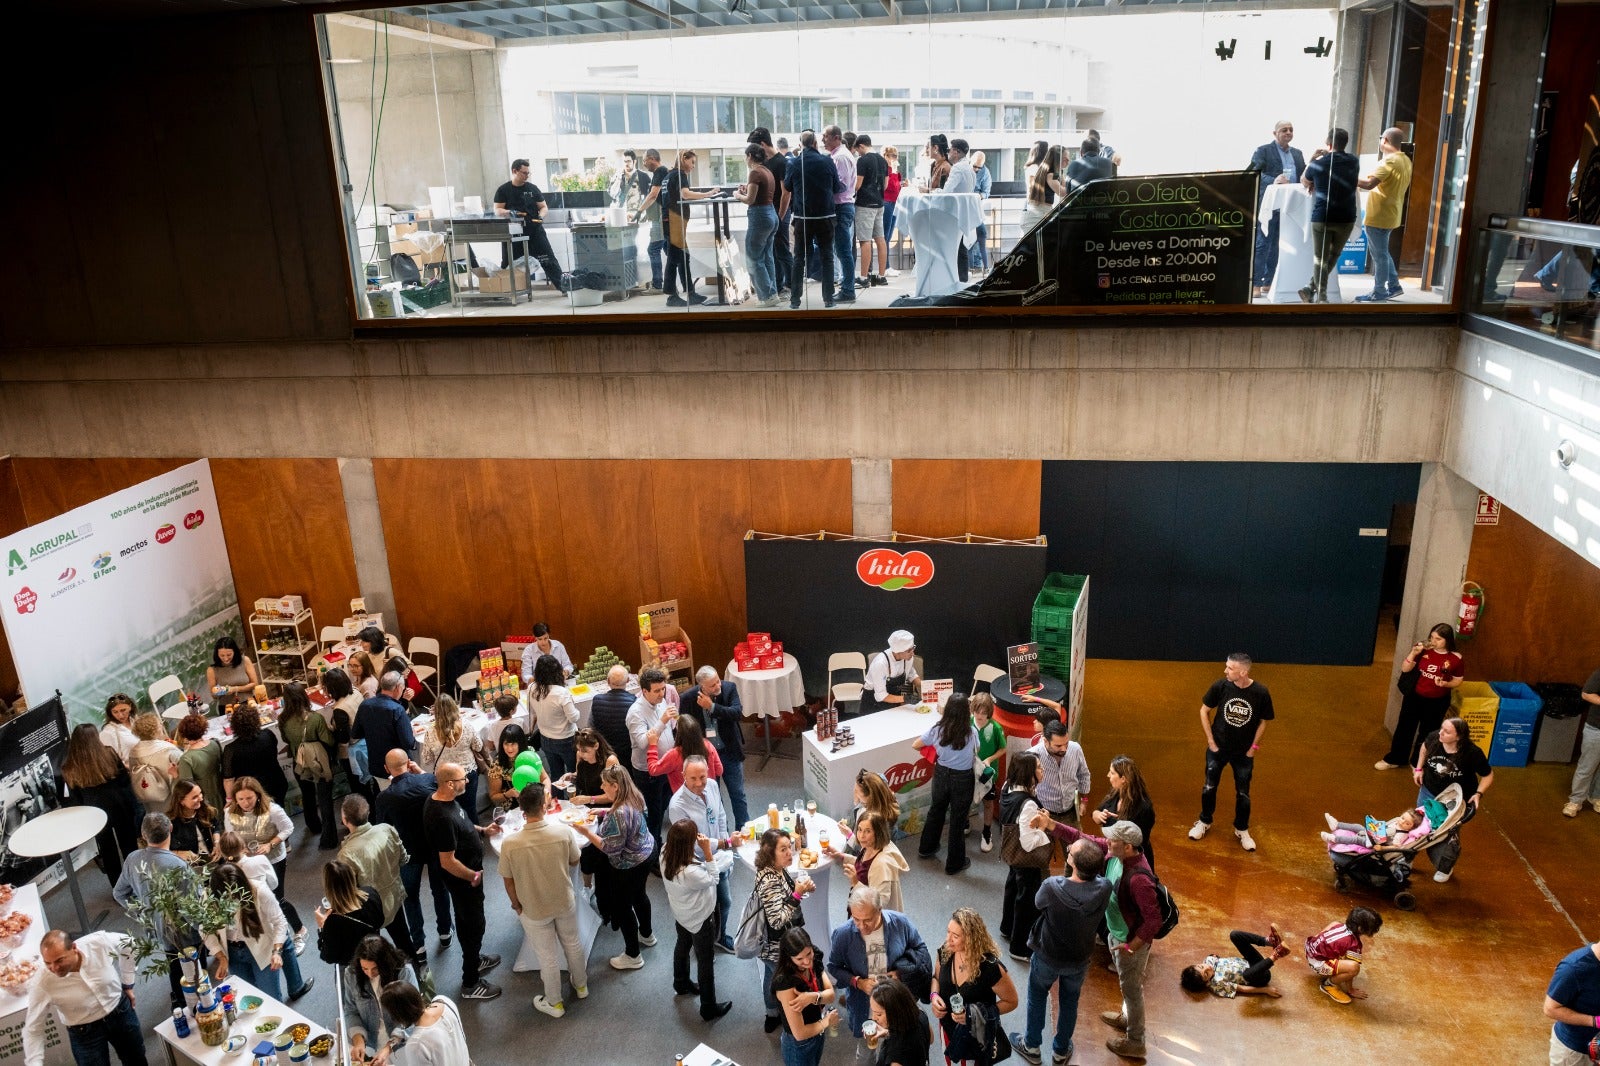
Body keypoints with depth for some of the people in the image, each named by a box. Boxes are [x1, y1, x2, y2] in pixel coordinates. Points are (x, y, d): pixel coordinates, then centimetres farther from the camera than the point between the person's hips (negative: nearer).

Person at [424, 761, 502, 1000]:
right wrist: (474, 876, -18)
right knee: (474, 926, 8)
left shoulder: (442, 799, -7)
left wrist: (482, 830, 1)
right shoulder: (443, 817, -37)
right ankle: (470, 984, 24)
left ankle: (475, 959, 49)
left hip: (466, 875, 9)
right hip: (463, 879, -9)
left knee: (467, 921, 27)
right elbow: (448, 862, -31)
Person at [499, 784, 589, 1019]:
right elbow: (574, 861, -6)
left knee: (549, 956, 19)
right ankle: (581, 985, 50)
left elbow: (508, 881, -13)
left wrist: (517, 905, 4)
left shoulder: (510, 843, -27)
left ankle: (554, 1003, 40)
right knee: (572, 944, 27)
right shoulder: (564, 831, -24)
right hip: (565, 902, 2)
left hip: (534, 910, -1)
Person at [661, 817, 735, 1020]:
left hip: (681, 913, 7)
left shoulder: (666, 853, -23)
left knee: (683, 945, 33)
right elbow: (713, 879, -27)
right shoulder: (689, 873, -45)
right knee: (706, 961, 15)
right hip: (699, 919, -7)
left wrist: (720, 843, -19)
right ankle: (709, 1008, 35)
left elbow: (692, 851, -7)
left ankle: (681, 984, 58)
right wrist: (707, 851, -35)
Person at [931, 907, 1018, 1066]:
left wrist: (975, 1015, -26)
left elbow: (1011, 1002, -16)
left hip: (978, 1034, -4)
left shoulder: (991, 968, -31)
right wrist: (934, 995, -17)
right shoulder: (945, 951, -17)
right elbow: (936, 977, 4)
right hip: (948, 1027, 4)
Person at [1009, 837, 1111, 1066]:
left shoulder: (1052, 887, -38)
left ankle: (1032, 1047, 45)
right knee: (1070, 1002, 27)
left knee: (1037, 997, 26)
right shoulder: (1104, 889, -30)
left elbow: (1038, 903, -14)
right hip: (1079, 959, 2)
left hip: (1047, 956, -2)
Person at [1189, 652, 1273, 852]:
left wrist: (1253, 747, -2)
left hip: (1243, 752, 0)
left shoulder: (1260, 693, -20)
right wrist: (1210, 740, -4)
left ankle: (1242, 830, 33)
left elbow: (1263, 721, -3)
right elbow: (1204, 711, -4)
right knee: (1209, 787, 13)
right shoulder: (1220, 686, -19)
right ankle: (1204, 822, 36)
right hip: (1217, 748, 1)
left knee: (1243, 793, 12)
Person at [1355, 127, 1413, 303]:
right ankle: (1393, 285, 25)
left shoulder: (1389, 161, -19)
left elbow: (1369, 183, -28)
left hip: (1379, 216, -9)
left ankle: (1379, 293, 5)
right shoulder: (1406, 160, 11)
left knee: (1379, 255, -2)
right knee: (1382, 253, 21)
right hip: (1391, 214, 9)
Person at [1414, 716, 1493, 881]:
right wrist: (1419, 768, 0)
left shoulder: (1473, 753, -32)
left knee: (1448, 834, 11)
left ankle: (1446, 868, 36)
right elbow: (1425, 747, 3)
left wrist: (1478, 793, -26)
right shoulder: (1434, 738, -25)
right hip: (1429, 792, 3)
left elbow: (1488, 775, -14)